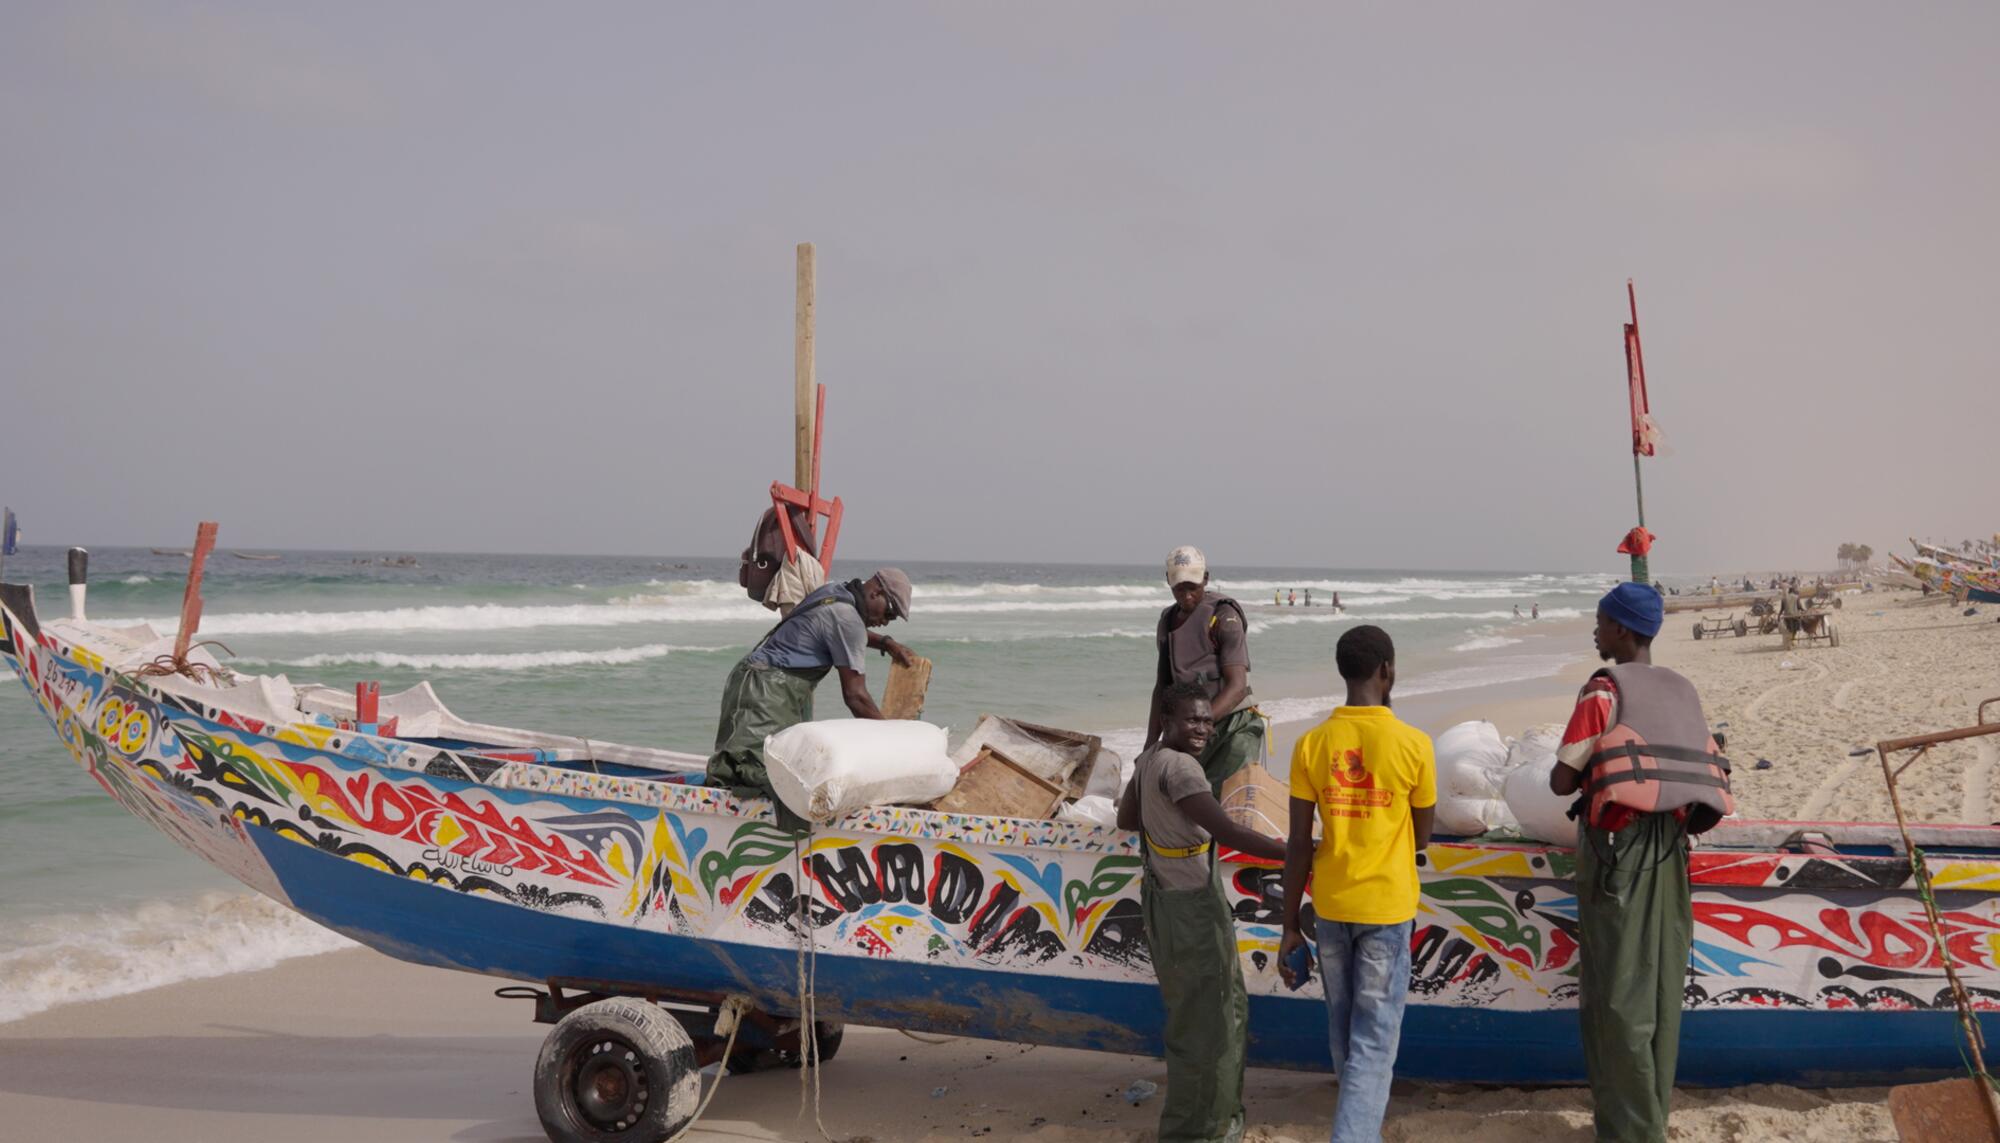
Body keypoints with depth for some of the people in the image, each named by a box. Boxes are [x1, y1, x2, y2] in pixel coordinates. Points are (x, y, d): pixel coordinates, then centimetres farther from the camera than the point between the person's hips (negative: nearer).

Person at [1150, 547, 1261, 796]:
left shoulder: (1224, 616, -8)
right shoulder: (1168, 620, 15)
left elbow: (1237, 687, -17)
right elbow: (1162, 686, 21)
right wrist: (1150, 744, 15)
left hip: (1230, 730, -7)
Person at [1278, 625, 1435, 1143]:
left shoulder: (1311, 744, -6)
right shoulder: (1414, 744, -11)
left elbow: (1298, 845, -5)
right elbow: (1421, 838, 1)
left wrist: (1290, 926, 3)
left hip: (1330, 907, 3)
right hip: (1388, 907, -3)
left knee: (1343, 1029, 21)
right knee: (1374, 1042, 0)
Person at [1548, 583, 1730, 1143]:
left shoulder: (1604, 690, -9)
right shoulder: (1683, 691, 10)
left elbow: (1562, 782, -10)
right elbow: (1713, 777, 12)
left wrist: (1585, 774, 12)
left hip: (1616, 847, -6)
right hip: (1671, 849, 6)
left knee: (1617, 992, -2)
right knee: (1661, 987, 10)